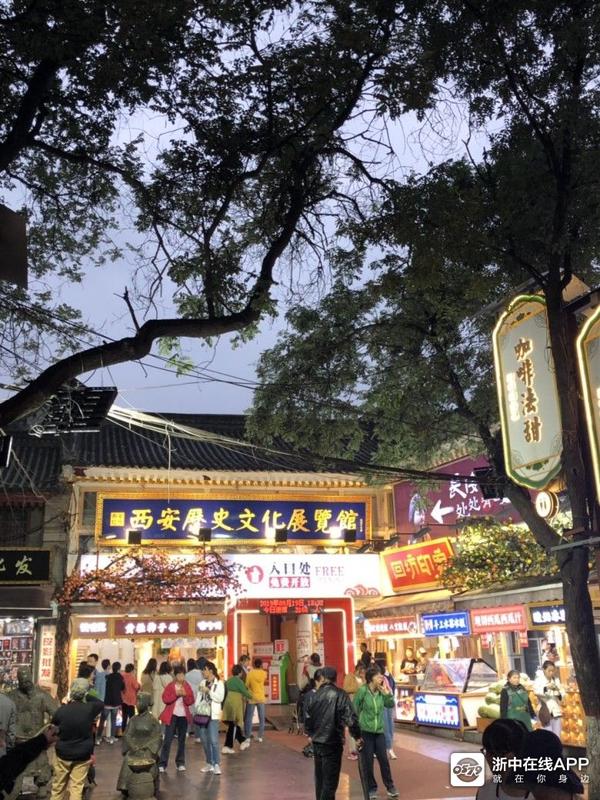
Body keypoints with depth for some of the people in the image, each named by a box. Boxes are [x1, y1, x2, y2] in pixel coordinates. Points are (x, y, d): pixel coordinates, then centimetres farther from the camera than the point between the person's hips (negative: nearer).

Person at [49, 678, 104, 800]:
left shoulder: (62, 710, -15)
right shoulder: (90, 708, -17)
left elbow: (53, 724, 7)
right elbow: (101, 703, 6)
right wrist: (87, 697, 8)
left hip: (63, 753, 1)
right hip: (83, 755, -1)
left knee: (58, 786, 19)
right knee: (77, 787, 6)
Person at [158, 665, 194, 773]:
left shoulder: (187, 686, 5)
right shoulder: (170, 686, -2)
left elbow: (191, 701, 1)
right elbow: (165, 699, -11)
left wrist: (185, 695, -16)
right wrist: (176, 694, -20)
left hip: (183, 716, 3)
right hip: (172, 715, -3)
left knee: (182, 740, 8)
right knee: (167, 740, -5)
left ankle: (180, 763, 16)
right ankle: (162, 764, -1)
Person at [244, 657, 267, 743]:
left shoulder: (250, 673, -12)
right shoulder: (264, 673, -4)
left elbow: (247, 685, -10)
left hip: (252, 698, -2)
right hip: (261, 698, 3)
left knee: (249, 718, 5)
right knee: (261, 718, 10)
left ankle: (247, 736, 5)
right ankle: (260, 736, 12)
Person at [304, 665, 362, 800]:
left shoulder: (314, 696, 0)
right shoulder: (340, 695, -12)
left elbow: (307, 718, 7)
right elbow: (350, 719, -19)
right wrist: (357, 737, -6)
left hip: (316, 742, 5)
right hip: (333, 743, -5)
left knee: (320, 778, 20)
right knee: (330, 780, 2)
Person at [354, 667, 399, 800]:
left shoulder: (381, 692, 0)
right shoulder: (362, 691, -14)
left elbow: (391, 705, 6)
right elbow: (354, 709, -8)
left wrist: (387, 693, -8)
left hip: (379, 731, 4)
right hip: (365, 731, -4)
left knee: (384, 759, 7)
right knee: (367, 762, 5)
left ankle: (390, 786, 22)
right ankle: (372, 788, 20)